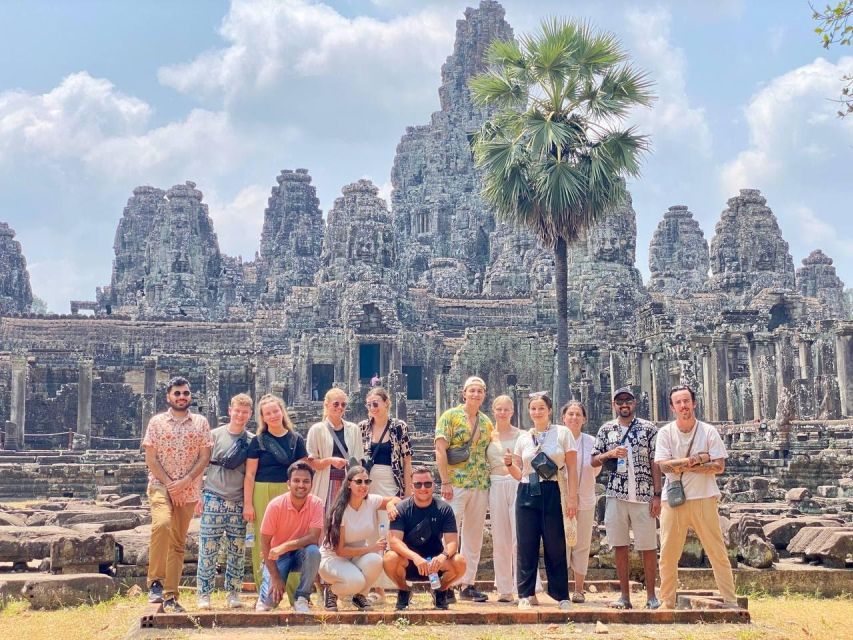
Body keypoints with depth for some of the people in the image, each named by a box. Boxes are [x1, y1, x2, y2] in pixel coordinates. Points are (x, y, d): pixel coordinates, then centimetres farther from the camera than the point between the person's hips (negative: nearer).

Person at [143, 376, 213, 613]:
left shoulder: (200, 422, 5)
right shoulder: (157, 422, 2)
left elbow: (204, 457, 1)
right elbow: (150, 458, -2)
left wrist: (184, 482, -12)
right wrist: (169, 483, -11)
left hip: (188, 491, 3)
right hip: (160, 485, -2)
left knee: (178, 544, 6)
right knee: (162, 524, -29)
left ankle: (170, 596, 12)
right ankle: (155, 582, -18)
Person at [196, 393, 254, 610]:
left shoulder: (252, 441, 7)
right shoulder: (215, 435, 3)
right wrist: (199, 495, -1)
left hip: (239, 502, 2)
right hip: (214, 499, -2)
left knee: (237, 551, 4)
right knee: (208, 548, -2)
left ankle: (233, 594, 14)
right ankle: (204, 594, 5)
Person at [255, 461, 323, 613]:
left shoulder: (316, 504, -15)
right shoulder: (275, 505, -19)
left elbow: (314, 538, -23)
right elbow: (265, 543, -13)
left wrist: (285, 546, -35)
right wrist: (275, 577, -17)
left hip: (301, 553, 2)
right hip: (278, 555, -1)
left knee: (313, 551, -33)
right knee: (270, 600, -21)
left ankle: (301, 599, -14)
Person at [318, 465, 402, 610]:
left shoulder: (371, 501, -8)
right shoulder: (340, 511, -20)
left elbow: (396, 499, 9)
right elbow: (340, 550, -19)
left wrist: (390, 504, -15)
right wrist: (371, 548, -24)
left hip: (358, 556, 5)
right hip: (333, 558, -4)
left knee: (375, 560, -31)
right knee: (355, 581, -35)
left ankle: (360, 596, -2)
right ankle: (331, 592, 0)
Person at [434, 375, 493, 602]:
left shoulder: (486, 422, 13)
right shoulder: (450, 416, -2)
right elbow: (440, 450, -8)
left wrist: (490, 481, 7)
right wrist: (445, 482, -14)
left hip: (481, 486, 6)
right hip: (456, 485, -6)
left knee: (474, 536, 9)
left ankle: (467, 584, 17)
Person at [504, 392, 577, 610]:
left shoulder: (562, 433, 3)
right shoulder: (523, 438, 11)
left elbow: (571, 469, 1)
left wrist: (572, 497, -6)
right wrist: (509, 464, -5)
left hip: (552, 493, -3)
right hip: (527, 494, 3)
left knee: (555, 546, 1)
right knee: (526, 546, 3)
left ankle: (562, 596, 11)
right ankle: (525, 595, 10)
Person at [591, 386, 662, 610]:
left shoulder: (648, 428, 3)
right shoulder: (606, 429, 10)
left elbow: (655, 463, 0)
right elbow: (594, 461, 11)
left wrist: (657, 495, -6)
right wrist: (610, 454, -10)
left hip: (643, 495, -2)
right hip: (616, 495, 2)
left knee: (648, 547, 0)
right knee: (620, 546, 4)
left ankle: (651, 595, 10)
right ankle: (624, 596, 11)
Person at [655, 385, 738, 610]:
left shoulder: (709, 432, 1)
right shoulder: (665, 432, 2)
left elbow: (719, 466, -6)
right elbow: (663, 465, -8)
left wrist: (683, 465, -12)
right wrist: (697, 459, -13)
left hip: (703, 499, -1)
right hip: (673, 500, 1)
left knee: (717, 552, 1)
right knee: (667, 555, 5)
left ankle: (731, 601, 7)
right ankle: (667, 602, 17)